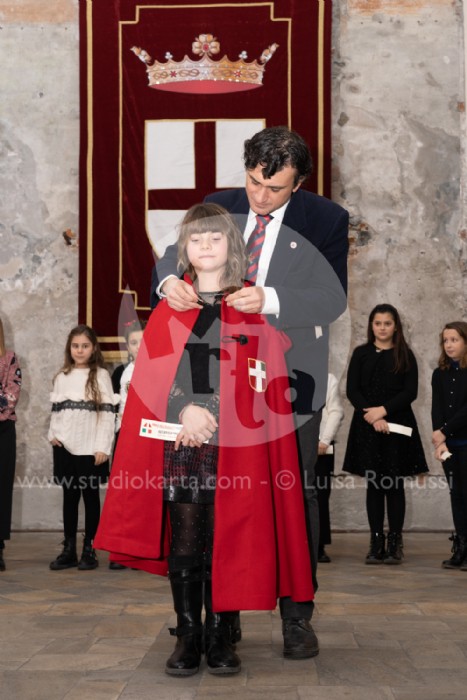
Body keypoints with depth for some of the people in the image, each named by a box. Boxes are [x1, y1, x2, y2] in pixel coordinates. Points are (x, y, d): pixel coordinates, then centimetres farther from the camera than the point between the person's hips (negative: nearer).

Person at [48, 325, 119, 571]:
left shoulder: (100, 375, 0)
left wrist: (103, 447, -11)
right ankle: (68, 550, 13)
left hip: (91, 448, -3)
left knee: (91, 496, 3)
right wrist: (53, 434, -4)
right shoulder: (62, 377, 12)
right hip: (65, 447, 3)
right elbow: (55, 410, 13)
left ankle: (89, 550, 9)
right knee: (69, 497, 7)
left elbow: (108, 412, -5)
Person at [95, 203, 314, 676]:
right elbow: (150, 376, 4)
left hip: (236, 449, -1)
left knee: (227, 543, 0)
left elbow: (270, 386, 5)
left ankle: (220, 637, 10)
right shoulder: (168, 310, 12)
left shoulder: (252, 310, 9)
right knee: (184, 543, 1)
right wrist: (184, 410, -12)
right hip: (179, 445, 1)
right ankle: (187, 637, 10)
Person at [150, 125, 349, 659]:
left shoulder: (326, 220, -5)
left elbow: (333, 296, -13)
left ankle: (297, 617, 16)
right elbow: (175, 254, 8)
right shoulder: (217, 208, 4)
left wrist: (270, 300, -28)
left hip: (290, 379, -2)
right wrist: (169, 280, -17)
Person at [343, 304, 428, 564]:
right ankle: (376, 543, 7)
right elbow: (352, 390, 1)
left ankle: (395, 543, 5)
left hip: (397, 426, -1)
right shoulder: (361, 354, 8)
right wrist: (371, 416, -12)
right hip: (367, 426, 1)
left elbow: (411, 391, -3)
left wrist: (383, 410, -14)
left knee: (395, 485, 0)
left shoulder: (405, 355, 5)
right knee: (374, 485, 3)